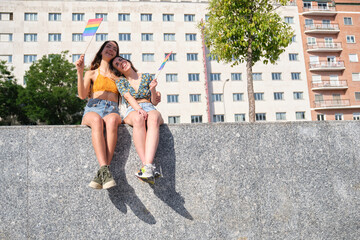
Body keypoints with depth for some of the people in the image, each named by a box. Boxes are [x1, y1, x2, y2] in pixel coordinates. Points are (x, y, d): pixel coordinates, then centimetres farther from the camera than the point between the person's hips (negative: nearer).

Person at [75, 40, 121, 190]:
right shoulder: (92, 73, 22)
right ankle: (105, 170, -53)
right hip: (93, 109, 0)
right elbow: (82, 95, 5)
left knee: (111, 120, -39)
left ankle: (101, 173, -48)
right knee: (97, 120, -40)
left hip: (112, 111, 1)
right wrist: (80, 72, -4)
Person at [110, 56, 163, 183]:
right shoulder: (120, 81, 17)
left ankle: (148, 167, -53)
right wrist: (139, 109, -22)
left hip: (150, 109, 1)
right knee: (138, 119, -41)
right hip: (132, 111, -1)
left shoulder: (146, 77, 19)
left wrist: (152, 89, -4)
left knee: (153, 118, -39)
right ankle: (148, 165, -47)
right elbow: (129, 97, -3)